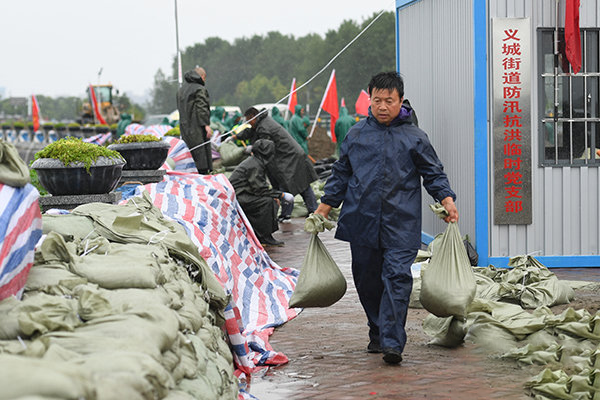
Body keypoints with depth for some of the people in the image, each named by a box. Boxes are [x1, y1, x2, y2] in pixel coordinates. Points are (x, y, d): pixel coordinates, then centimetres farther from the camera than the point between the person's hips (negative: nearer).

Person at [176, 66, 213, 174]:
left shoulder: (181, 89, 17)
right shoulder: (200, 89, -10)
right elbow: (202, 108, -18)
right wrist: (206, 125, -19)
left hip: (184, 126, 8)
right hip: (197, 127, -8)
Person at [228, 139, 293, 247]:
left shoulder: (258, 162, 12)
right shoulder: (254, 166, -19)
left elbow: (261, 185, 17)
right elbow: (260, 189, -20)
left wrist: (275, 196, 4)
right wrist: (281, 195, -14)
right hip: (236, 196, -10)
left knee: (273, 201, 6)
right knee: (267, 202, -23)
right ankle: (265, 238, -16)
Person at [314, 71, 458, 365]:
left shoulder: (414, 138, 5)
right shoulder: (356, 135, 10)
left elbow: (434, 174, 10)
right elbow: (341, 174, 18)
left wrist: (447, 199, -6)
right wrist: (324, 207, 14)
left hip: (400, 223, -3)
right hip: (362, 220, 3)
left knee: (397, 278, -13)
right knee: (367, 281, 9)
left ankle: (391, 342, -15)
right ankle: (377, 334, 26)